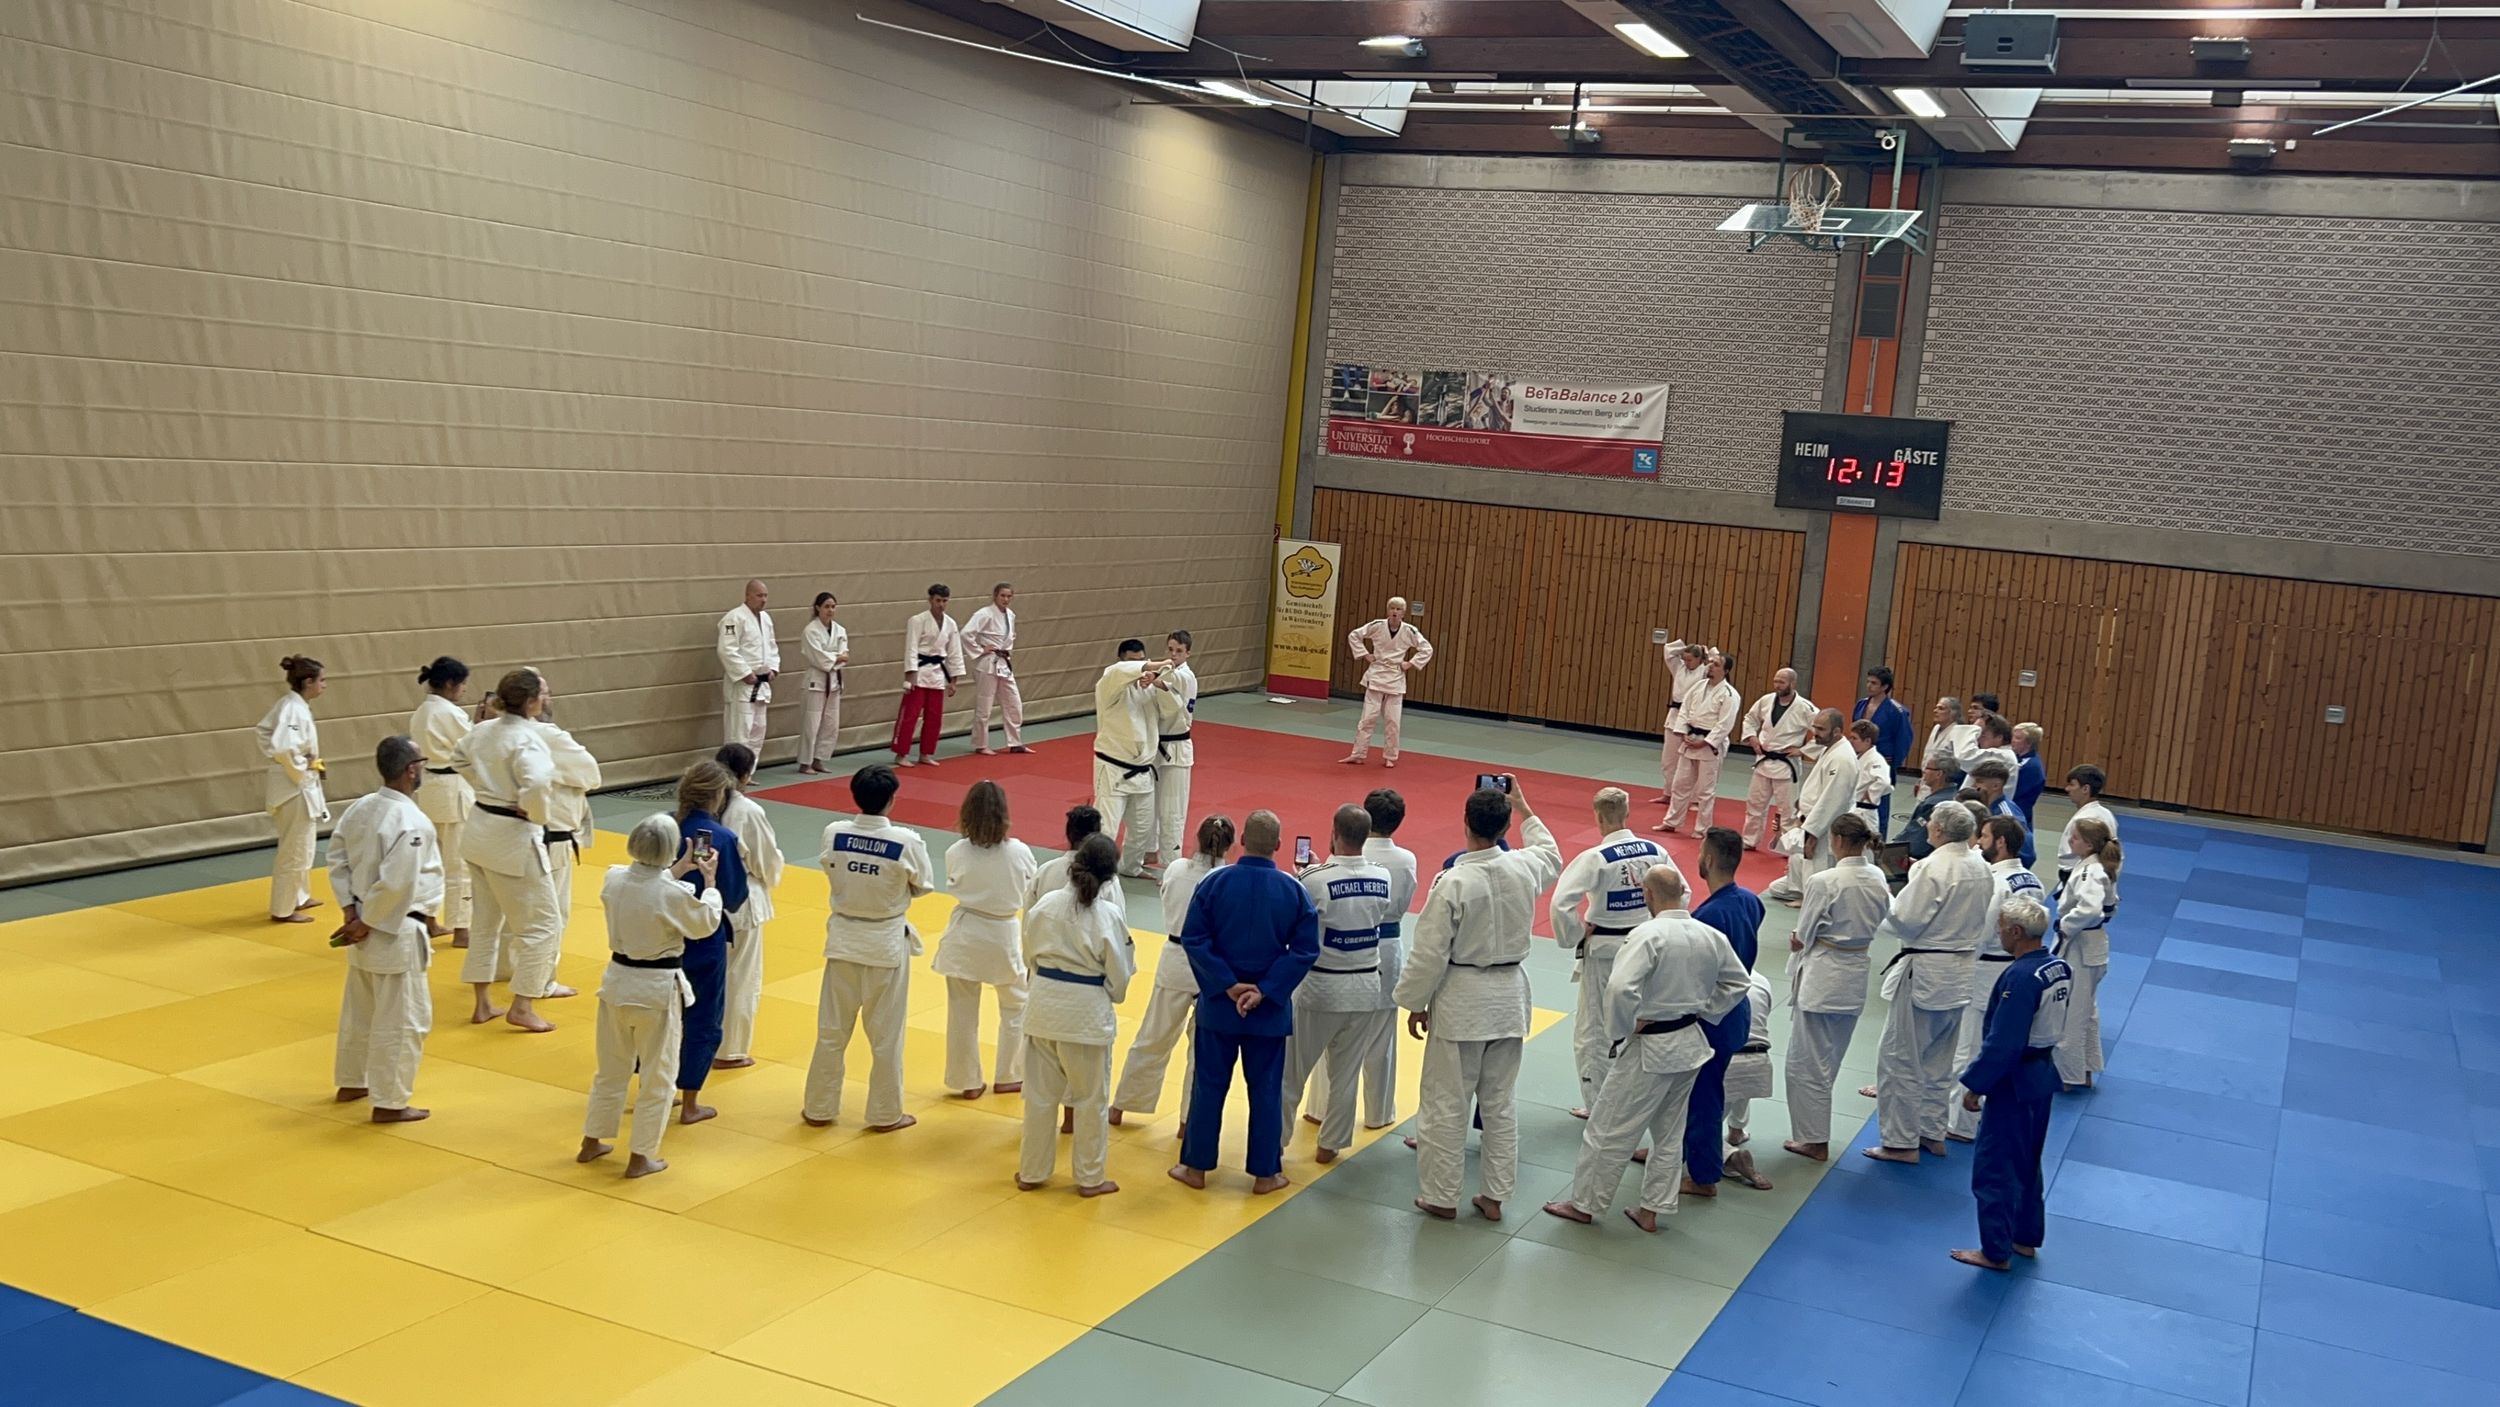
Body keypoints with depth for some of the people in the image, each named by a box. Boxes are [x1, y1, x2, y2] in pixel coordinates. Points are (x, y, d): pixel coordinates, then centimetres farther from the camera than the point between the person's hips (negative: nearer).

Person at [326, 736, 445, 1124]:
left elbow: (337, 859, 8)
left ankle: (352, 1083, 39)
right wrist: (368, 924, -16)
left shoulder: (359, 807, 2)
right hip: (395, 931, -9)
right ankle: (389, 1102, 10)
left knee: (359, 1009, 24)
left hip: (364, 924, 9)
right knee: (403, 1020, 3)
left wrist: (350, 909, 5)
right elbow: (396, 884, -27)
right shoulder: (412, 822, -24)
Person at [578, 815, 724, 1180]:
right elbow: (706, 925, -4)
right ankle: (641, 1158, 16)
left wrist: (677, 871, 17)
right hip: (658, 989, -5)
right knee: (657, 1077, 10)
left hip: (618, 981, 6)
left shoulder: (613, 879, -8)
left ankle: (591, 1144, 34)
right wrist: (709, 881, 6)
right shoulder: (674, 893, -22)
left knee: (611, 1069, 22)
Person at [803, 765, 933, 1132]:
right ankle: (885, 1114, 20)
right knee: (886, 1034, 11)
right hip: (887, 942, -2)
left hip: (844, 938, 3)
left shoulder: (833, 835, -12)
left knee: (832, 1029, 15)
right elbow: (925, 885, -5)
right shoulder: (907, 842, -19)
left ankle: (819, 1108, 25)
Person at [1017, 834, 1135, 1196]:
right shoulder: (1108, 917, -14)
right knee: (1092, 1098, 12)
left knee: (1041, 1093, 17)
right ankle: (1090, 1178, 21)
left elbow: (1030, 956, 6)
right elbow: (1119, 977, -7)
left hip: (1045, 1006, 4)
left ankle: (1032, 1172, 27)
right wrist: (1112, 997, 14)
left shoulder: (1045, 907, -6)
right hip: (1087, 1013, -4)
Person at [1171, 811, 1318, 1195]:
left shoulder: (1214, 883, -9)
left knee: (1209, 1084, 11)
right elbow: (1305, 949, -10)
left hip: (1218, 1003, 0)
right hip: (1270, 1009, 0)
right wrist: (1265, 990, -11)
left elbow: (1193, 939, -11)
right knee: (1266, 1089, 10)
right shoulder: (1294, 891, -7)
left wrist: (1228, 985, -10)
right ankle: (1265, 1173, 17)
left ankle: (1196, 1166, 19)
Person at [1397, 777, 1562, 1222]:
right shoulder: (1525, 869, -6)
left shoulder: (1453, 882, -21)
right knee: (1501, 1102, 15)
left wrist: (1416, 1004, -3)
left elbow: (1430, 951, -16)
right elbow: (1552, 856, 21)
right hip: (1509, 997, 5)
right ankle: (1495, 1195, 23)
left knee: (1446, 1102, 7)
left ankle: (1440, 1196, 15)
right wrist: (1525, 809, 30)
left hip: (1461, 1001, -5)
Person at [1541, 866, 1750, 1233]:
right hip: (1691, 1045, 7)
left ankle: (1584, 1204, 19)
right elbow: (1740, 982, 12)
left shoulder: (1648, 935, -23)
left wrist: (1620, 1031, -17)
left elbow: (1620, 988, -33)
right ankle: (1652, 1210, 28)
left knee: (1609, 1130, 8)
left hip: (1649, 1048, -7)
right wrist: (1702, 1011, 12)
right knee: (1669, 1134, 20)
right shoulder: (1712, 937, -1)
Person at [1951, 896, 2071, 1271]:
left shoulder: (2020, 977, -26)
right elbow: (2054, 1024, 10)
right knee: (2028, 1162, 23)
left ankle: (1996, 1251, 12)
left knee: (1994, 1168, 3)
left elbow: (2002, 1043, -25)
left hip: (2013, 1084, -9)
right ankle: (2026, 1237, 35)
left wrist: (1975, 1085, -16)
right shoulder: (2061, 968, 2)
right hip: (2043, 1076, 9)